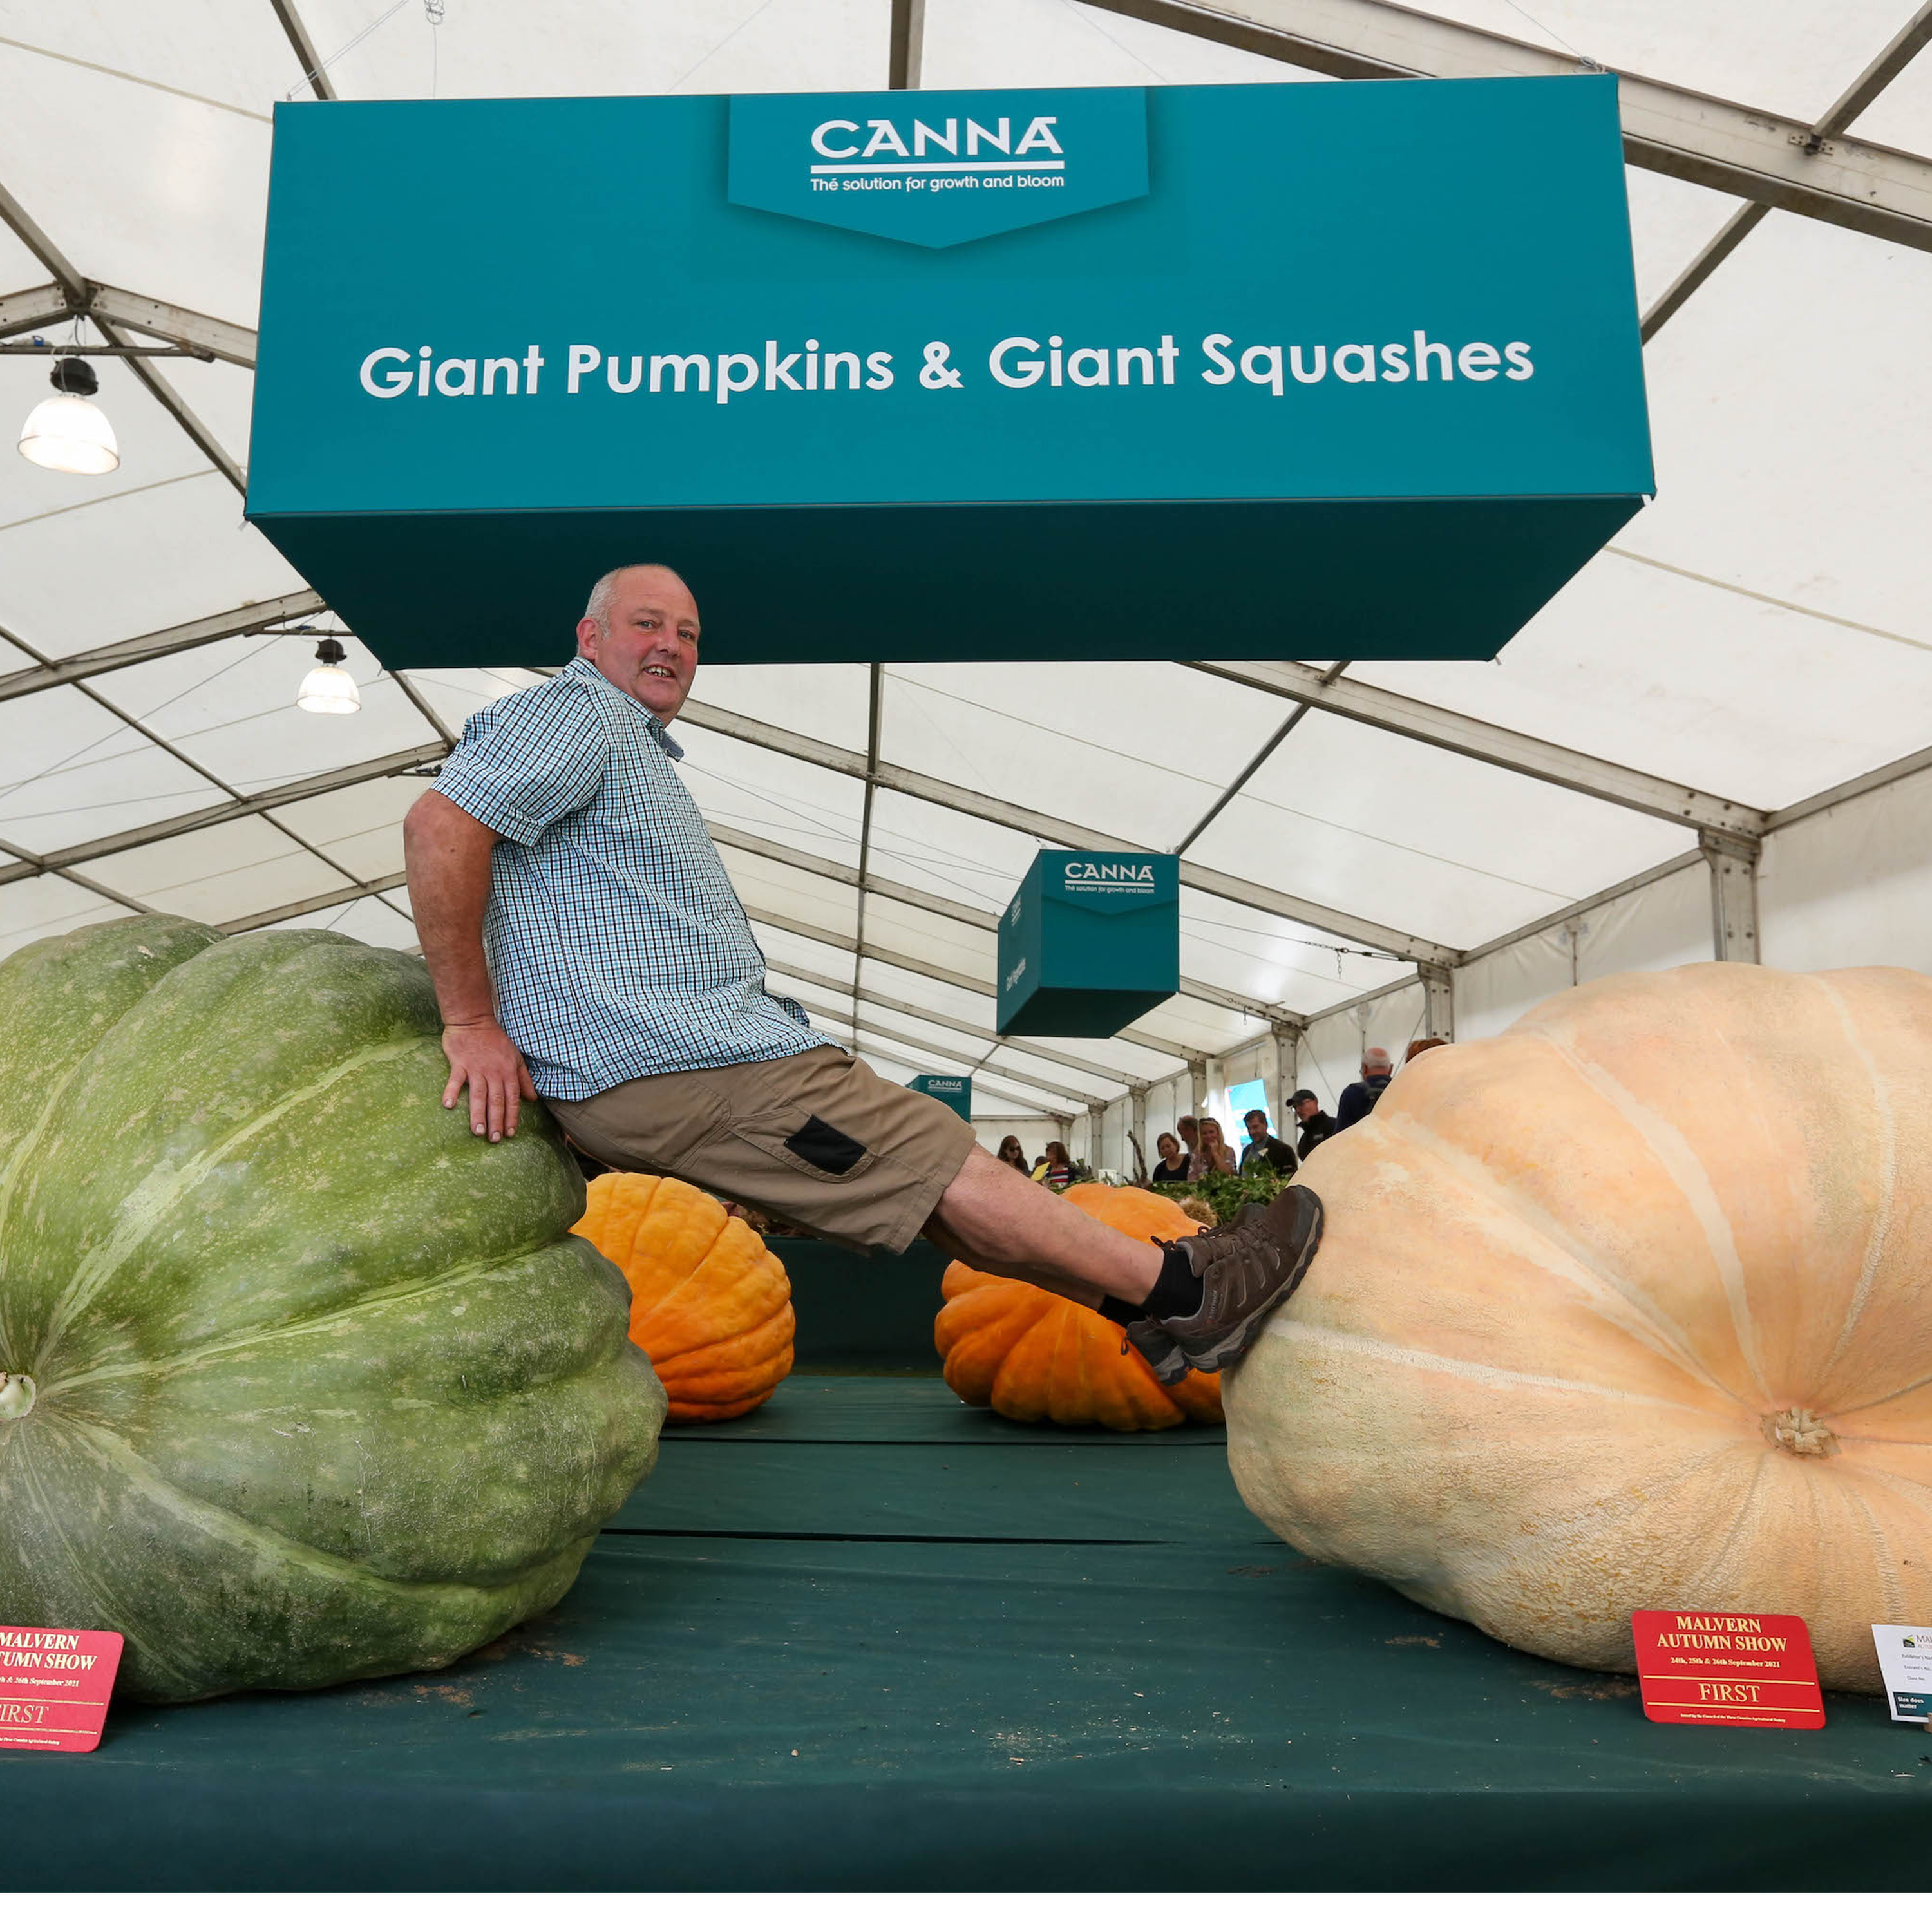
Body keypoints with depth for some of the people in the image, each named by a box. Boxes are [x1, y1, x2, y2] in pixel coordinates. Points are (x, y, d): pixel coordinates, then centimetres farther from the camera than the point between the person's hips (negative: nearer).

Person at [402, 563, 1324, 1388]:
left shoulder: (634, 744, 26)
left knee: (925, 1177, 8)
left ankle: (1155, 1312, 12)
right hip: (669, 1069, -10)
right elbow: (442, 824, -20)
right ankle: (1179, 1286, 1)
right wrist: (473, 1021, -21)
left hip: (676, 1060, 10)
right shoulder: (577, 713, -6)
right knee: (944, 1166, -9)